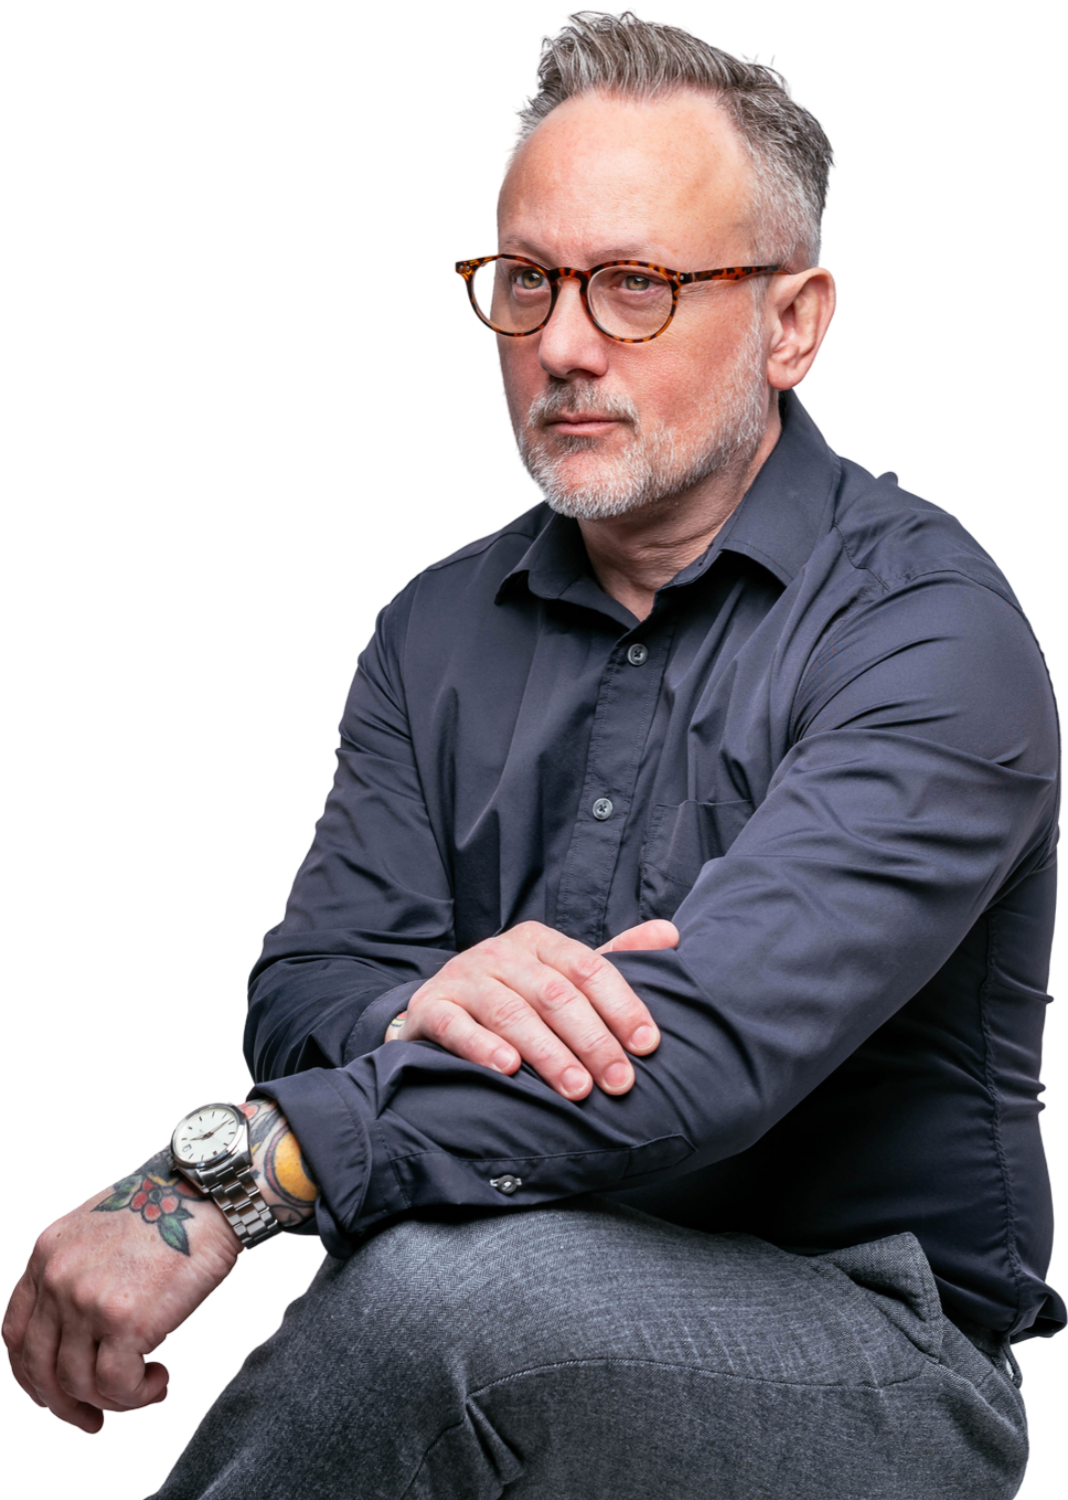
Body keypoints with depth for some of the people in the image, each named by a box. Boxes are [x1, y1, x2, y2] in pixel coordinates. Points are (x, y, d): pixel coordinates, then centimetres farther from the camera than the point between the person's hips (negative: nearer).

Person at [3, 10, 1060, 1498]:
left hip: (865, 1357, -4)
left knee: (442, 1287, -33)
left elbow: (718, 1035, -27)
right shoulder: (439, 626, 10)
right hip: (521, 1344, 4)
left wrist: (232, 1171, -33)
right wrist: (419, 1007, -24)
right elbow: (301, 992, 2)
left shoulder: (930, 631, -12)